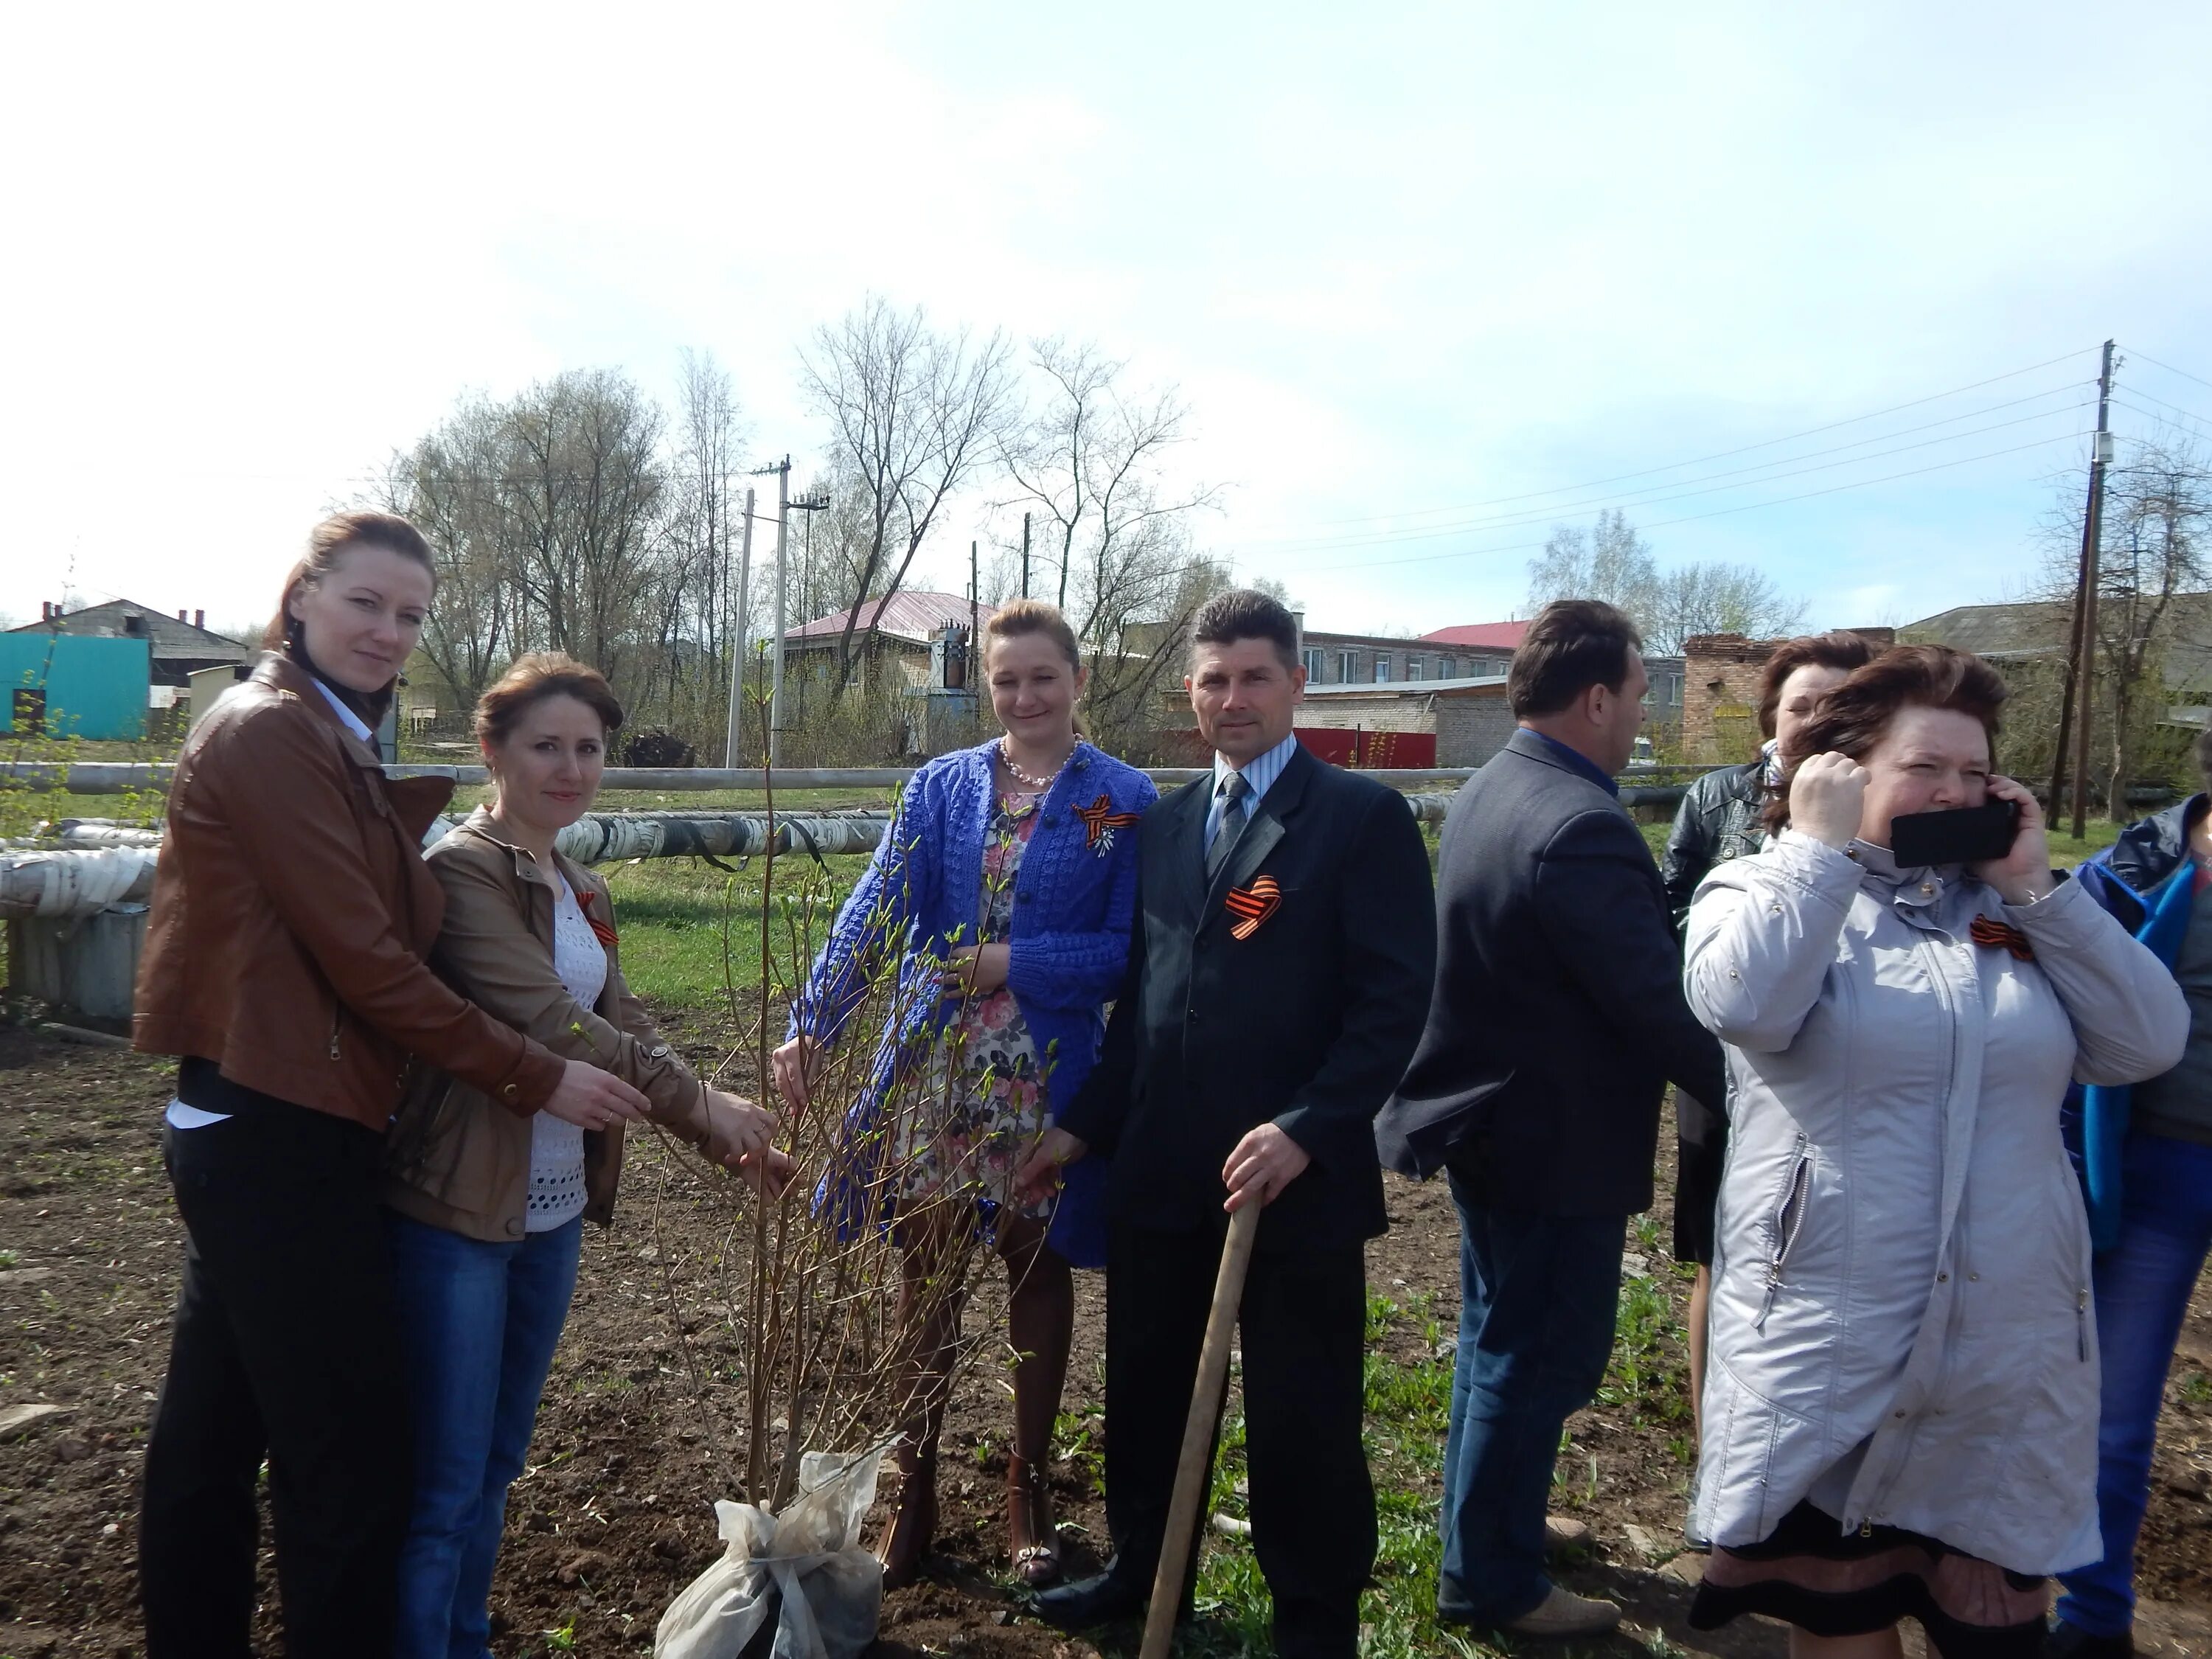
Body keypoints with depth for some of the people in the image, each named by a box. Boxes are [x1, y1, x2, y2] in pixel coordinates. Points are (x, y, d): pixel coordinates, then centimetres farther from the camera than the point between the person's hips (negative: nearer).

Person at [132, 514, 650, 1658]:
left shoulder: (334, 744, 17)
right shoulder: (270, 733, -14)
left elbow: (369, 929, 9)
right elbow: (365, 960, -18)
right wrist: (533, 1080, -14)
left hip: (248, 1127, 10)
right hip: (279, 1136, -10)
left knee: (213, 1432, 19)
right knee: (351, 1447, 0)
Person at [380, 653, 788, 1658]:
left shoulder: (583, 894, 12)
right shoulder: (463, 868, -14)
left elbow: (620, 1027, 10)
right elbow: (546, 1024, -22)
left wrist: (727, 1142, 1)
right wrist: (702, 1103, -19)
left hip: (553, 1209, 8)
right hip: (456, 1210, -8)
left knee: (497, 1463, 19)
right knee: (442, 1484, 3)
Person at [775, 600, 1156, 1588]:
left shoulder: (1125, 802, -3)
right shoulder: (942, 786, 4)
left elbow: (1131, 949, -6)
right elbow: (874, 911, -6)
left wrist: (1016, 965, -16)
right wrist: (811, 1026, -18)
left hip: (1047, 1077, -2)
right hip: (934, 1065, 2)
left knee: (1037, 1269, 12)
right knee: (925, 1269, 9)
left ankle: (1028, 1486, 31)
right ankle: (912, 1488, 27)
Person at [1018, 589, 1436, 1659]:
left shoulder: (1363, 817, -7)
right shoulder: (1164, 824, 12)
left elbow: (1397, 1000, -12)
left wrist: (1305, 1131, -21)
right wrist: (1083, 1127, 11)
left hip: (1296, 1174, -5)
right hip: (1160, 1170, 6)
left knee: (1301, 1418, 8)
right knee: (1147, 1389, 19)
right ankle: (1141, 1568, 42)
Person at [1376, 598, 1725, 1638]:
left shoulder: (1491, 792, 5)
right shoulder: (1580, 826, -27)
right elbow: (1659, 1001, -24)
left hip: (1491, 1115, 10)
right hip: (1556, 1141, -10)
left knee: (1500, 1342, 25)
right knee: (1539, 1358, 6)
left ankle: (1484, 1527, 43)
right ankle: (1490, 1583, 22)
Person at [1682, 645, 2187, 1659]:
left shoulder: (2012, 908, 10)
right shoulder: (1765, 890, -2)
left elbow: (2150, 1042, -1)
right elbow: (1741, 1005, -24)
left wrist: (2035, 886, -6)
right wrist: (1821, 846, -15)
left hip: (2010, 1353, 4)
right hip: (1828, 1356, -3)